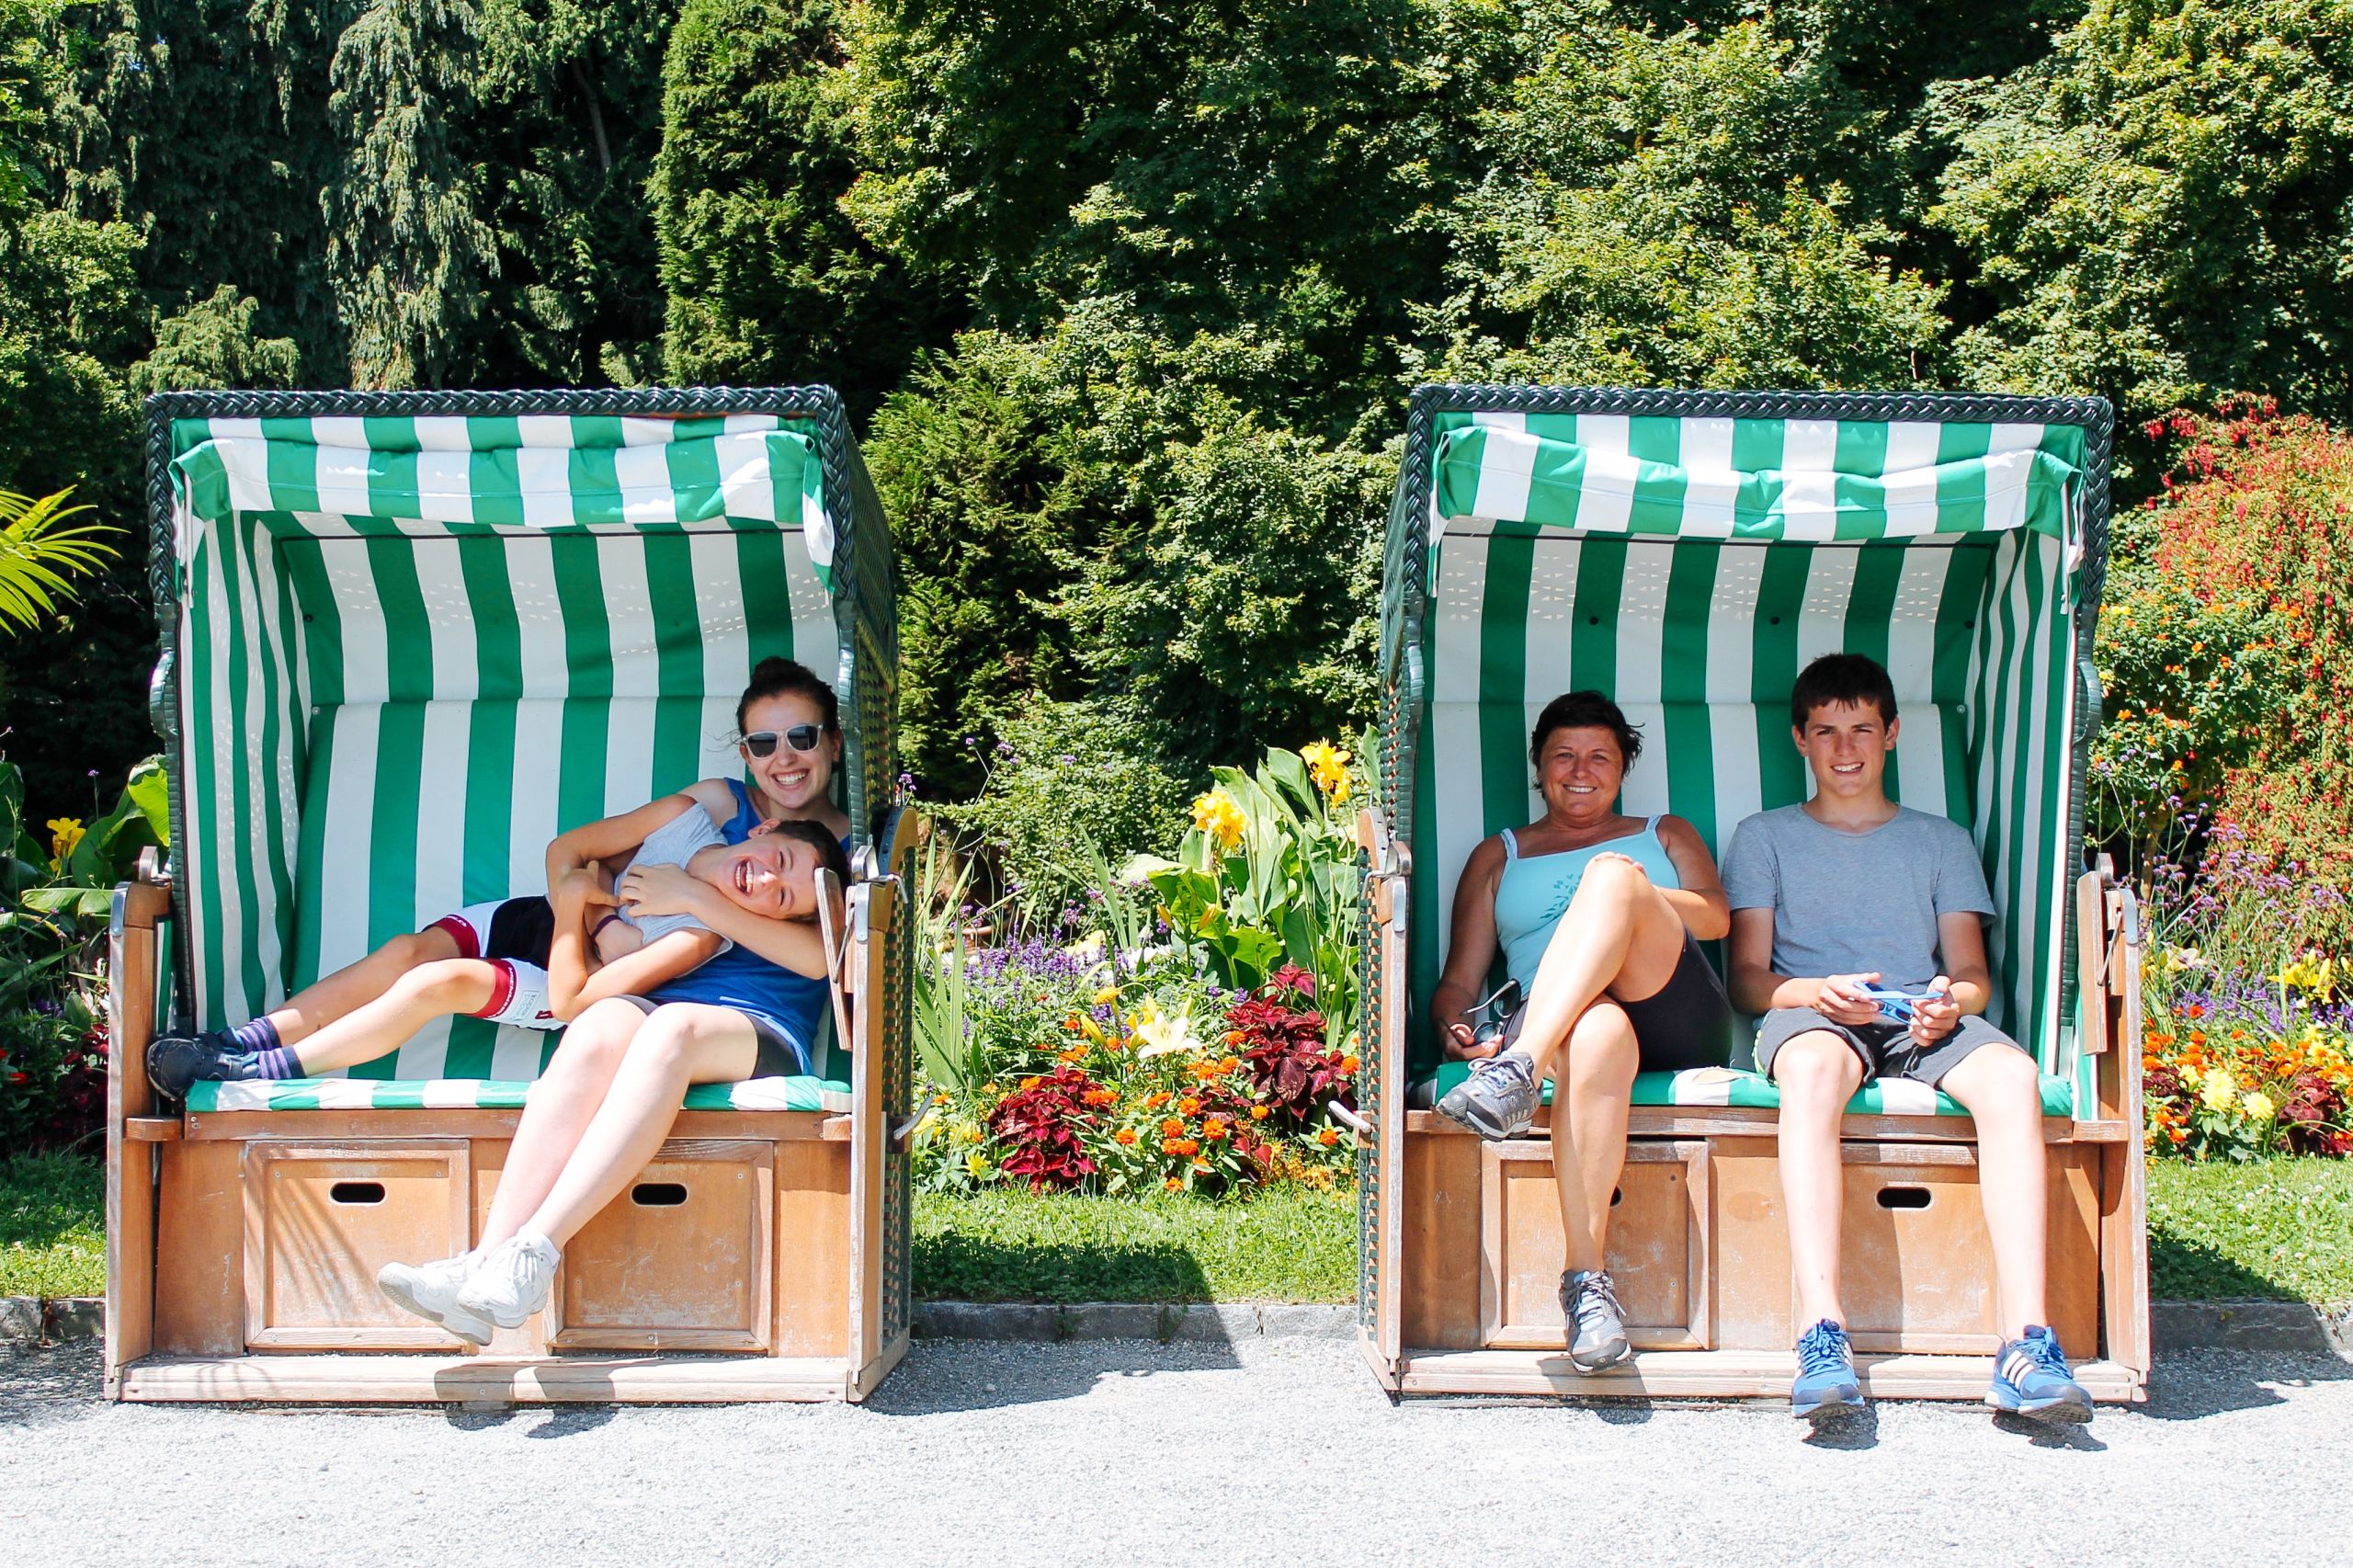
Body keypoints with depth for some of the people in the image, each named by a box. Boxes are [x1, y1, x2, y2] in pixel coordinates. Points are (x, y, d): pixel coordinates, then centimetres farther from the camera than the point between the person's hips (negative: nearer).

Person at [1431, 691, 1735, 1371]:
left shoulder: (1667, 835, 30)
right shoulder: (1498, 857, 30)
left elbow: (1715, 916, 7)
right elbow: (1459, 981, 20)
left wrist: (1625, 894, -12)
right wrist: (1455, 1026, -5)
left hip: (1678, 1021, 0)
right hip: (1563, 1023, 0)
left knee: (1610, 873, -28)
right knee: (1597, 1029, -41)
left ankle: (1520, 1070, -47)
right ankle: (1586, 1279, -47)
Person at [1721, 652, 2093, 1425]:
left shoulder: (1943, 841, 26)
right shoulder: (1765, 837, 21)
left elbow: (1971, 972, 16)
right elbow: (1747, 977, 11)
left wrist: (1952, 1002, -10)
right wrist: (1815, 992, -12)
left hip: (1923, 1022, 2)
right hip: (1809, 1014, -2)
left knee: (2012, 1076, -34)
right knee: (1813, 1067, -41)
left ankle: (2026, 1342, -43)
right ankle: (1821, 1335, -51)